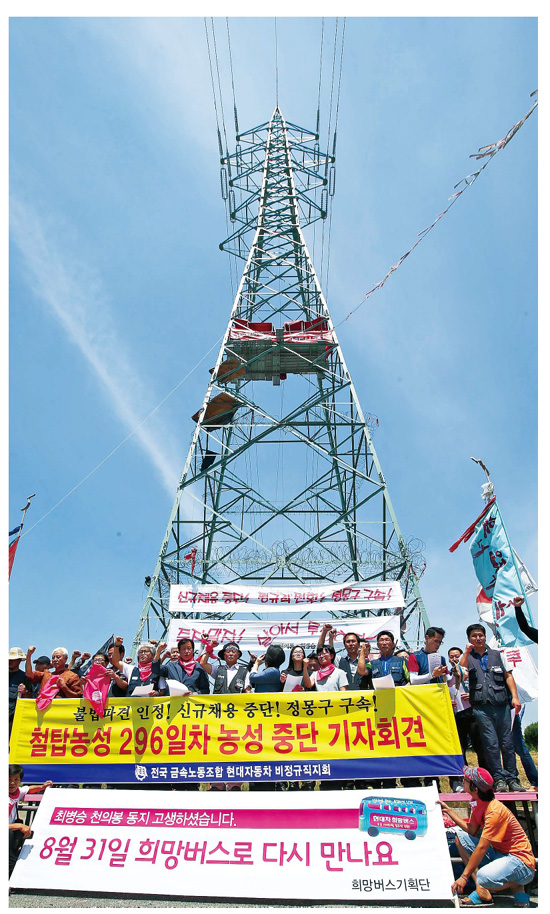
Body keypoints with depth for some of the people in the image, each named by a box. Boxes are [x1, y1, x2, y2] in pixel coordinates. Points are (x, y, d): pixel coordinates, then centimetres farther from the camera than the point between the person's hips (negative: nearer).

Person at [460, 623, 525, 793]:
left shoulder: (497, 655, 15)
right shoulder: (467, 657, 11)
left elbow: (508, 676, 12)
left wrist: (515, 697, 1)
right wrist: (467, 652, -11)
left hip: (501, 705, 2)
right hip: (481, 707, -1)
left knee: (507, 743, 3)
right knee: (490, 744, -4)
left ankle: (512, 779, 12)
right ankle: (498, 778, 4)